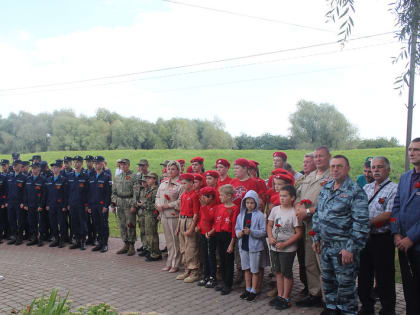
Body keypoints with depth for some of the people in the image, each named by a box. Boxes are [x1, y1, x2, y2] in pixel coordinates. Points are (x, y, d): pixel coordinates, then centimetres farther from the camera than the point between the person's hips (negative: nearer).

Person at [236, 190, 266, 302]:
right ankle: (247, 289, 30)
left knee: (255, 270, 5)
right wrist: (238, 233, -9)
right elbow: (237, 228, 12)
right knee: (246, 269, 17)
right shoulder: (241, 215, 6)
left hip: (255, 246, -5)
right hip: (243, 245, 5)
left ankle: (253, 291, 17)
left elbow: (263, 232, -13)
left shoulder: (260, 215, -10)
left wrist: (251, 232, -24)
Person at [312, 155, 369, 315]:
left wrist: (351, 249, -19)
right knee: (327, 280, 19)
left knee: (345, 283, 4)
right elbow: (317, 214, 16)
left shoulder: (356, 192, -13)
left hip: (344, 248, -7)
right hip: (326, 245, 7)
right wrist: (316, 238, 13)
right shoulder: (325, 188, 9)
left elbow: (361, 224, -17)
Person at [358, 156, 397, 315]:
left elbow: (388, 215, -17)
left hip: (382, 239, -6)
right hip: (364, 237, 6)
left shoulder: (393, 189, -7)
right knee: (364, 275, 14)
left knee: (384, 278, 3)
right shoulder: (366, 188, 13)